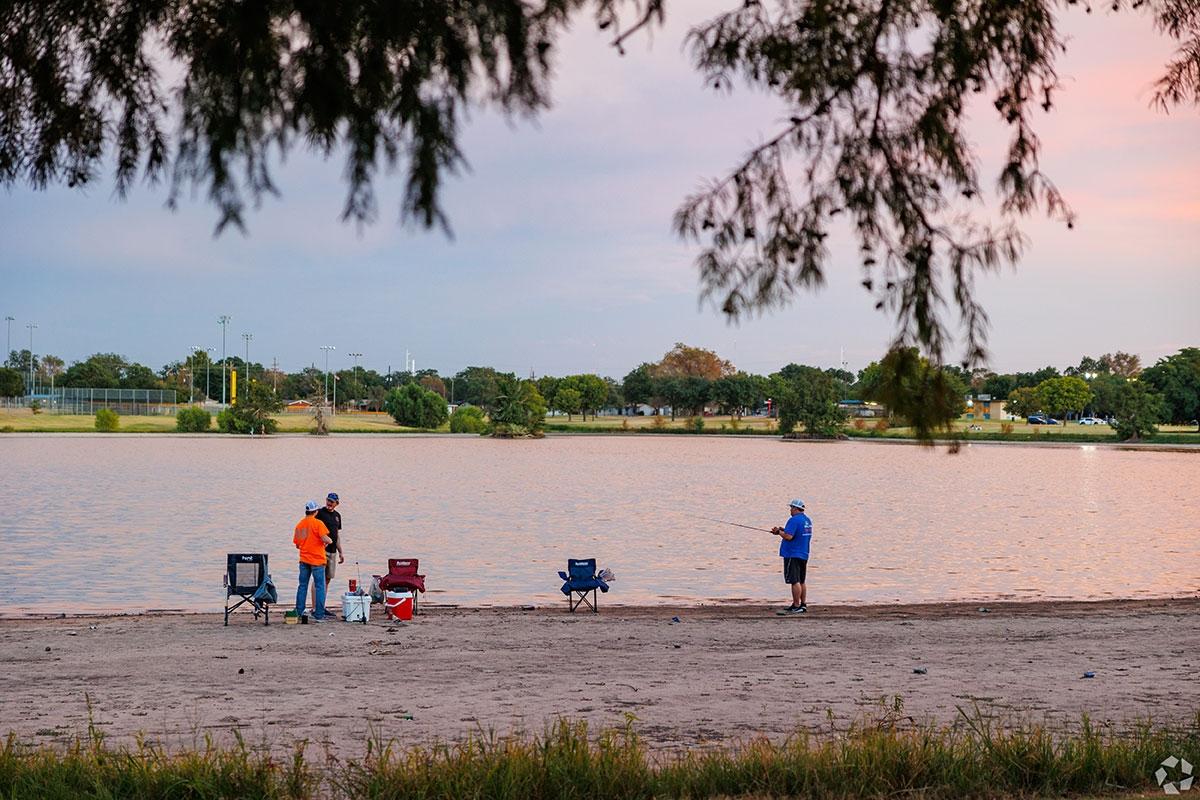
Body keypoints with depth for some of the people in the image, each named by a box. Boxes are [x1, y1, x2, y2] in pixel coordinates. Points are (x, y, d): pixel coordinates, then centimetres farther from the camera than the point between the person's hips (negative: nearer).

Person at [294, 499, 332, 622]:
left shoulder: (299, 525, 7)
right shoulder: (318, 523, -11)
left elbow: (297, 545, 13)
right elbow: (325, 538, -22)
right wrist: (330, 541, 0)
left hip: (303, 560, 5)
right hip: (317, 560, -5)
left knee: (302, 586, 13)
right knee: (319, 587, 0)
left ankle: (299, 613, 15)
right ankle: (319, 615, -2)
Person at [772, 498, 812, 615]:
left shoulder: (794, 520, -18)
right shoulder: (807, 520, 13)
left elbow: (788, 537, -24)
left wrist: (779, 532, -6)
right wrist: (784, 530, 17)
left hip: (792, 555, -10)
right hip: (803, 555, 10)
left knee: (795, 581, -7)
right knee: (801, 582, 15)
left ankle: (796, 606, -7)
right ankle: (803, 605, 17)